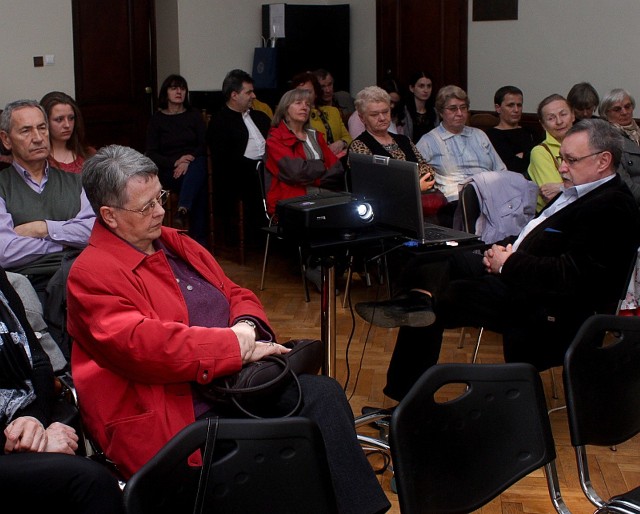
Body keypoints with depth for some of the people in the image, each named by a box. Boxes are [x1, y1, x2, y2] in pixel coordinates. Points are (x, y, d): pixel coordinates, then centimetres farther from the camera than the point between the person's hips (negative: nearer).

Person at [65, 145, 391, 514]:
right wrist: (238, 345, -19)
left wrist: (248, 328, -4)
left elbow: (237, 295, 21)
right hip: (174, 418, -8)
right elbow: (143, 345, -23)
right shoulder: (92, 275, -10)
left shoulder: (175, 244, 17)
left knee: (324, 395, -12)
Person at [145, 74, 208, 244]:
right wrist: (175, 163, -14)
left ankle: (182, 210, -58)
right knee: (199, 185, -37)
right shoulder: (157, 119, 10)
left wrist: (188, 162, -15)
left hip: (195, 165, 2)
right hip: (168, 171, -2)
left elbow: (204, 145, 5)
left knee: (198, 166, -39)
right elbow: (151, 154, 3)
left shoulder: (194, 115, 16)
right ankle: (198, 239, -46)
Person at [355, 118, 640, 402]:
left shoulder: (613, 207, -17)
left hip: (550, 310, -11)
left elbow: (572, 275, -25)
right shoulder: (579, 193, 16)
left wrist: (510, 263, -15)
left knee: (445, 296, -21)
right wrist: (505, 249, 1)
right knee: (437, 261, 2)